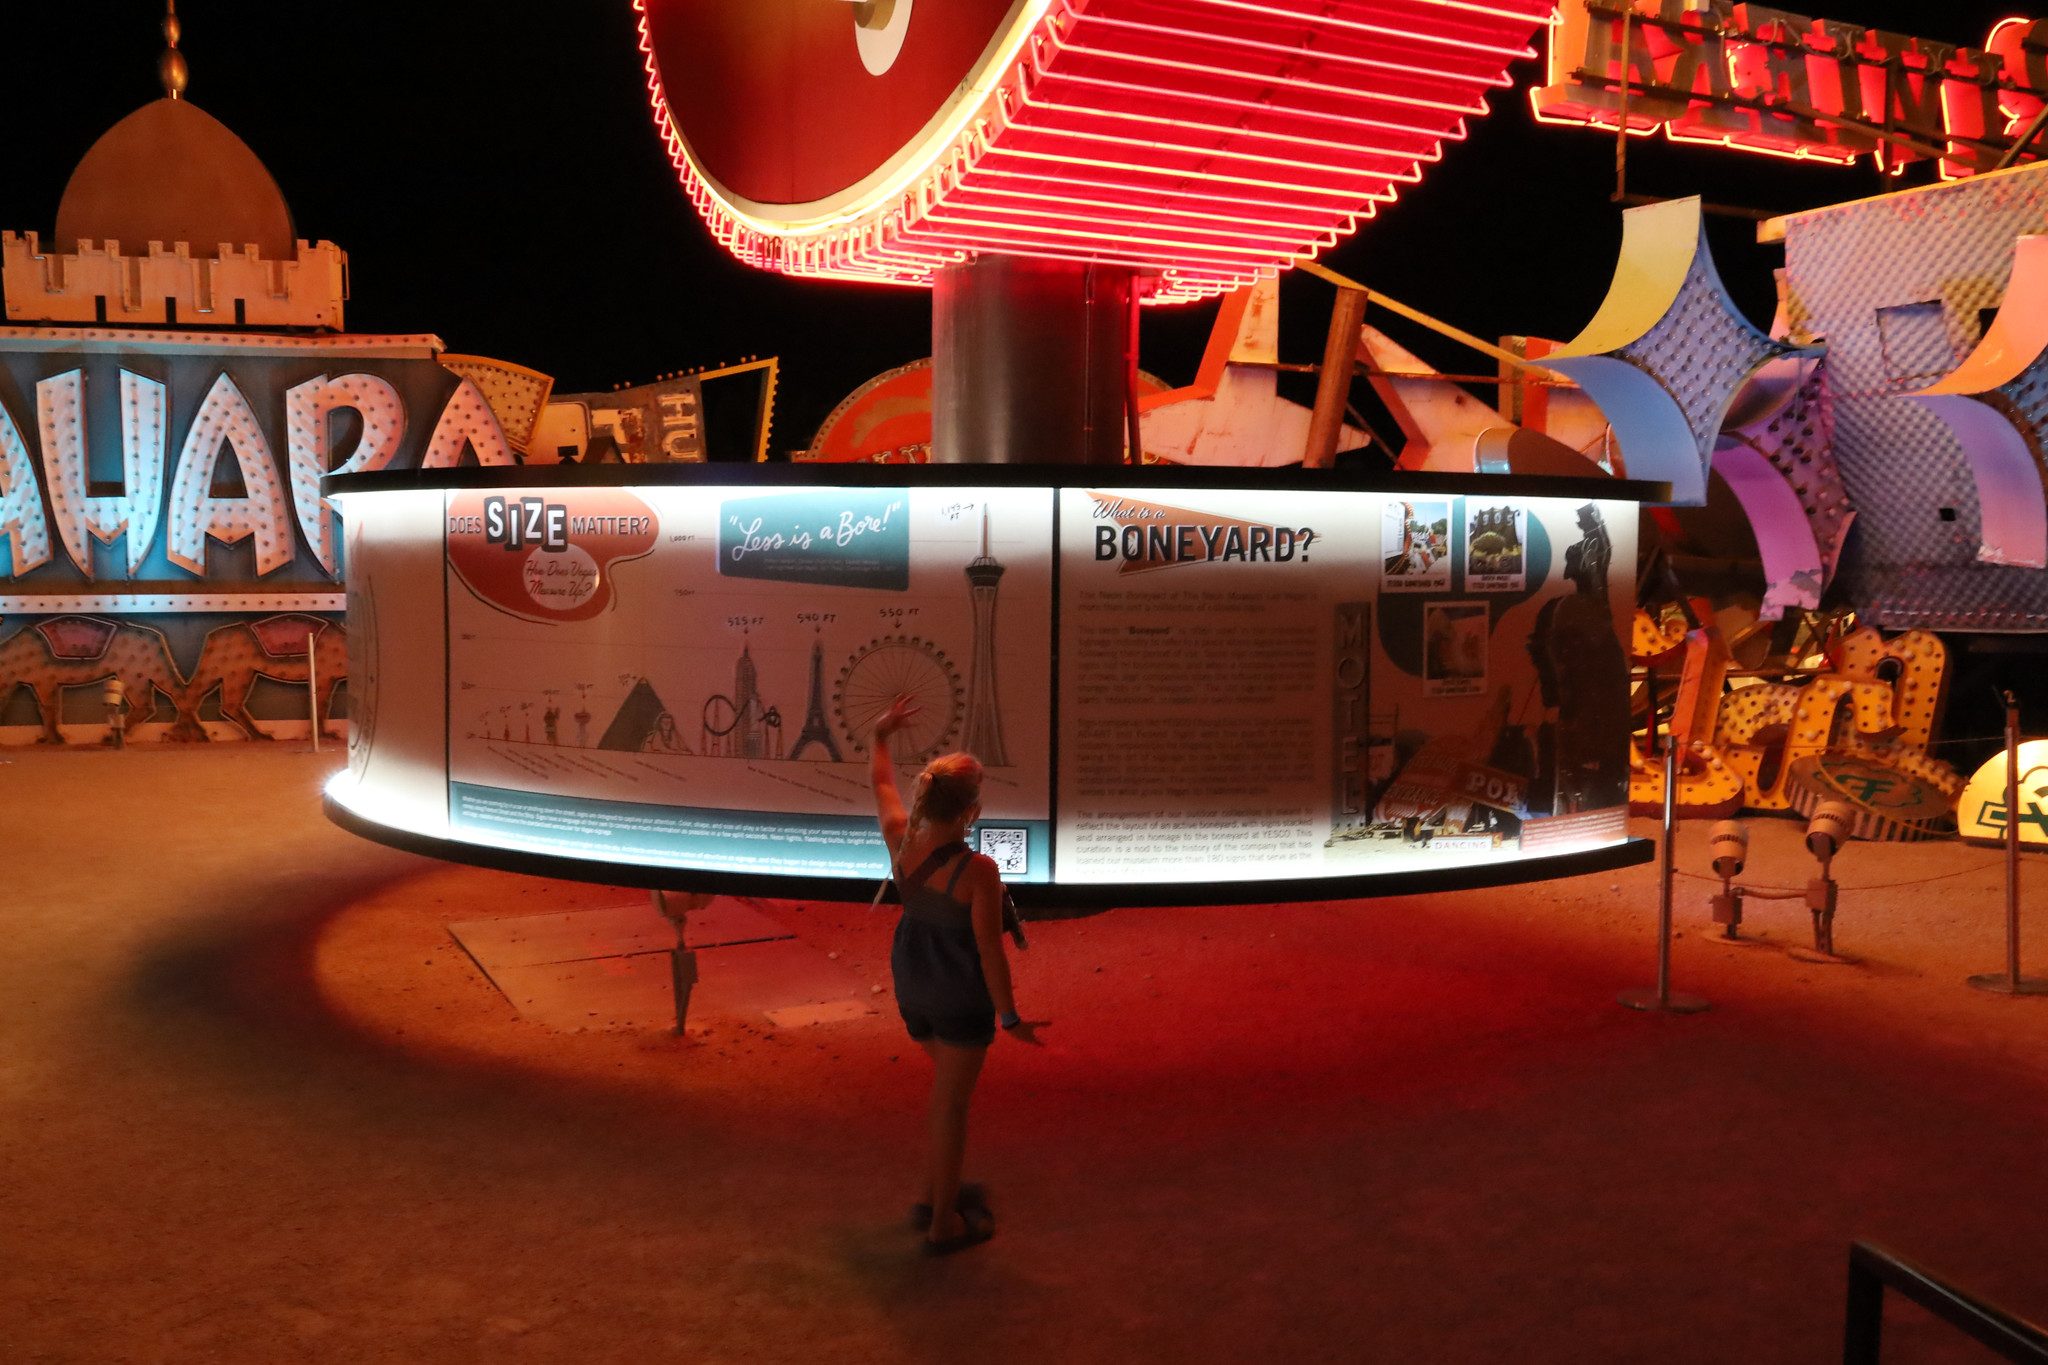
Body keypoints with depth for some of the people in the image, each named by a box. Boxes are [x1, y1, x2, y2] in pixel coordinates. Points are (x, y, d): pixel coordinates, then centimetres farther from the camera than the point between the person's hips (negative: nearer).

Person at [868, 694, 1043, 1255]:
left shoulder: (901, 839, -12)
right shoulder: (978, 871, -28)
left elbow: (880, 781, 8)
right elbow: (990, 951, -21)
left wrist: (880, 734, 25)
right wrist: (1010, 1017, -9)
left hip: (911, 986, 7)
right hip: (962, 998, -7)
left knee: (949, 1084, 27)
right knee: (952, 1104, 8)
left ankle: (938, 1193, 40)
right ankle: (944, 1224, 21)